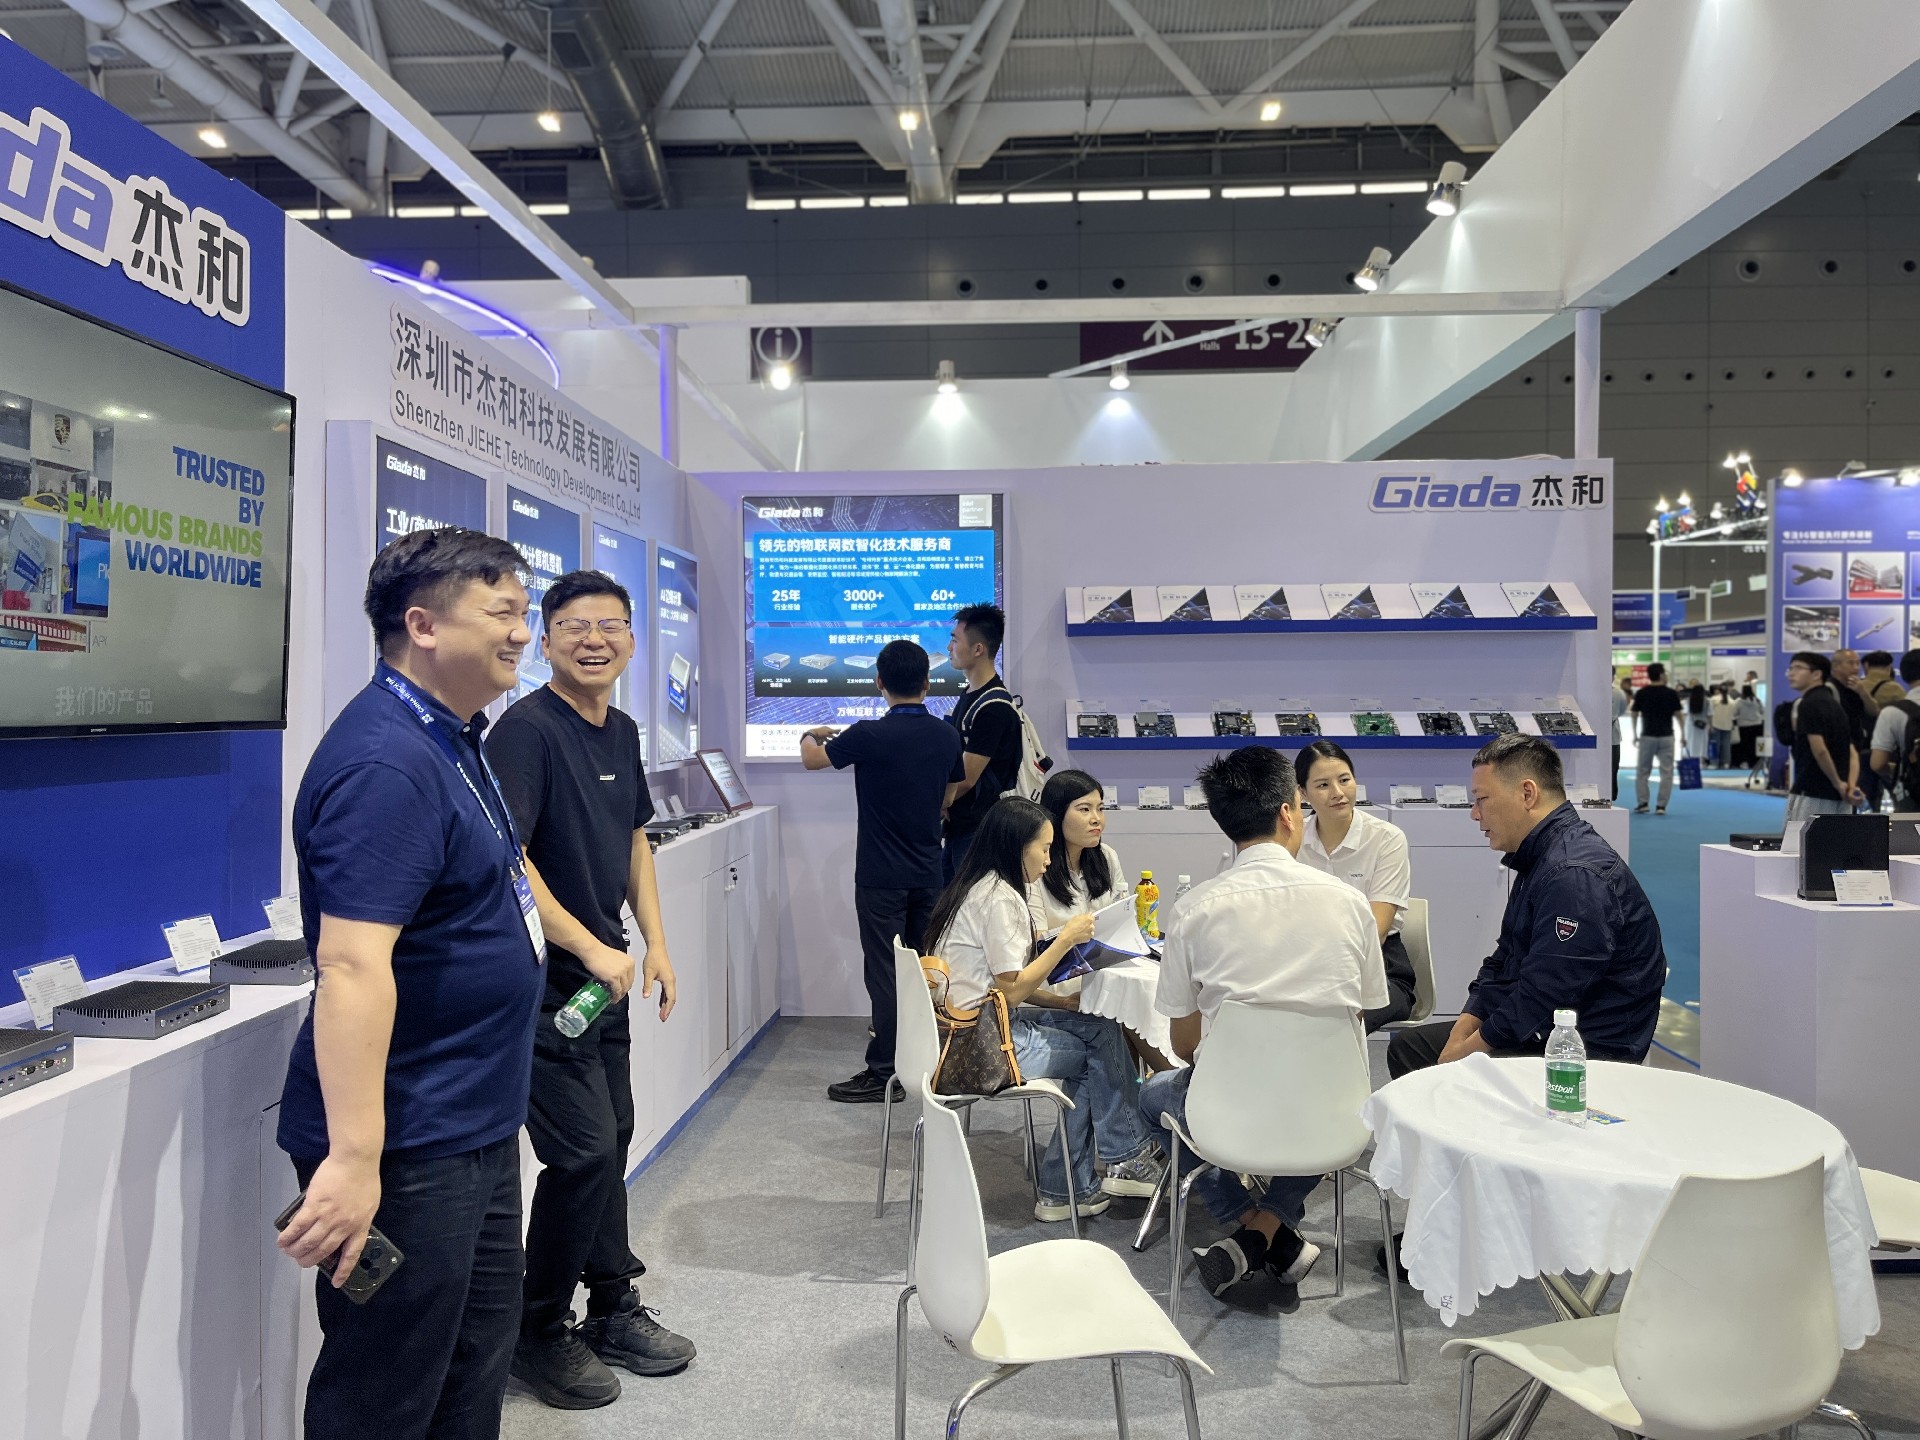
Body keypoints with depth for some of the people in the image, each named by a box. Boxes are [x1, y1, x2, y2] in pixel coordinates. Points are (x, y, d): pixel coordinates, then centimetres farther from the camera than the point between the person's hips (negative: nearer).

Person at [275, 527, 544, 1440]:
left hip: (475, 1127, 10)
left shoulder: (449, 739, 10)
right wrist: (354, 1157, -32)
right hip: (408, 1149, -10)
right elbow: (353, 963, -30)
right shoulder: (387, 763, -23)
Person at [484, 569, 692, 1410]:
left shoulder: (622, 732, 9)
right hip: (545, 984, -8)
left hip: (605, 977, 8)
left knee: (612, 1144, 17)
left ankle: (614, 1309, 34)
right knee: (584, 1153, -4)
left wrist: (654, 943, 11)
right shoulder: (527, 728, -17)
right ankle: (537, 1333, 18)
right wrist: (591, 947, -24)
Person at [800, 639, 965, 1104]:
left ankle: (883, 1074, 5)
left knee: (884, 973, 0)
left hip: (881, 876, -5)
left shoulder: (870, 736, -16)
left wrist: (811, 736, 22)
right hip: (928, 872, 6)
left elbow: (812, 759, 0)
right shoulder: (947, 736, 0)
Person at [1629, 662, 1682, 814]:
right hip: (1666, 737, -1)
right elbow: (1678, 715, -1)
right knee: (1666, 772, 4)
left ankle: (1642, 803, 5)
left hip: (1647, 736, 1)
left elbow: (1635, 715, 3)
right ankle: (1662, 805, 0)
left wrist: (1635, 734, 13)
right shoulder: (1671, 693, -3)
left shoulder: (1641, 693, -1)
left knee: (1643, 772, 10)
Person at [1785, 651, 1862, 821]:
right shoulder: (1833, 704, 18)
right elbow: (1852, 753, 12)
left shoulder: (1809, 704, -11)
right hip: (1837, 796, 9)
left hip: (1811, 793, -9)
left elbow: (1819, 750, -21)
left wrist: (1838, 783, -10)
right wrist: (1851, 786, -1)